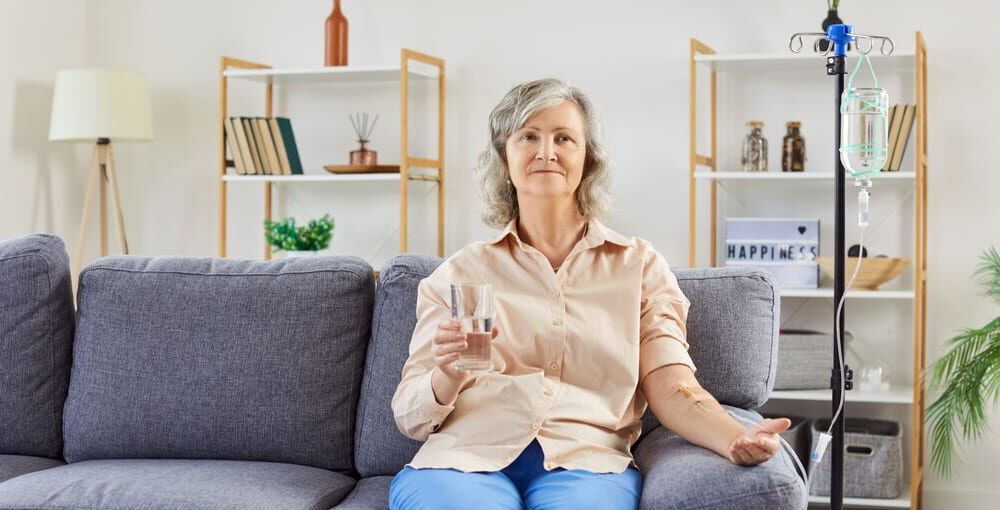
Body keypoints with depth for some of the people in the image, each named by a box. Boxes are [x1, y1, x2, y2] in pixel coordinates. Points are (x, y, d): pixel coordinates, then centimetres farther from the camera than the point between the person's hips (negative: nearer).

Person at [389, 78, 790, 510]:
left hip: (583, 463, 1)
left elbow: (672, 389, 4)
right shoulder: (459, 273, 15)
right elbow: (409, 417, 12)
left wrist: (737, 439, -17)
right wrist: (447, 377, -11)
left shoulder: (640, 266, 17)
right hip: (466, 459, 0)